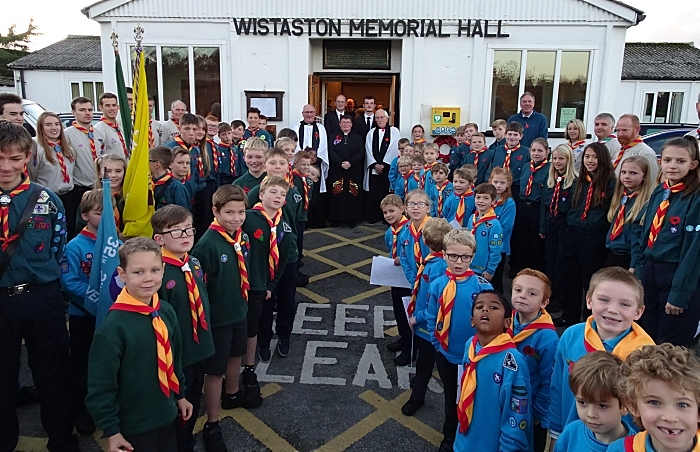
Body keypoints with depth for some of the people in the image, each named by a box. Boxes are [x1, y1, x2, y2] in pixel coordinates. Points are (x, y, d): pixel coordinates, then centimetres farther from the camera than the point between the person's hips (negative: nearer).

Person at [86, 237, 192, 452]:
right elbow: (100, 385, -17)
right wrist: (111, 429, -13)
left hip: (167, 416, 6)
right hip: (132, 426, -6)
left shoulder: (167, 312, -5)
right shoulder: (113, 326, -23)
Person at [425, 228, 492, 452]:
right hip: (447, 354, 2)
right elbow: (432, 319, -2)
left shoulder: (482, 286, -17)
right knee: (452, 397, 23)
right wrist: (438, 343, -5)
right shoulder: (438, 285, -11)